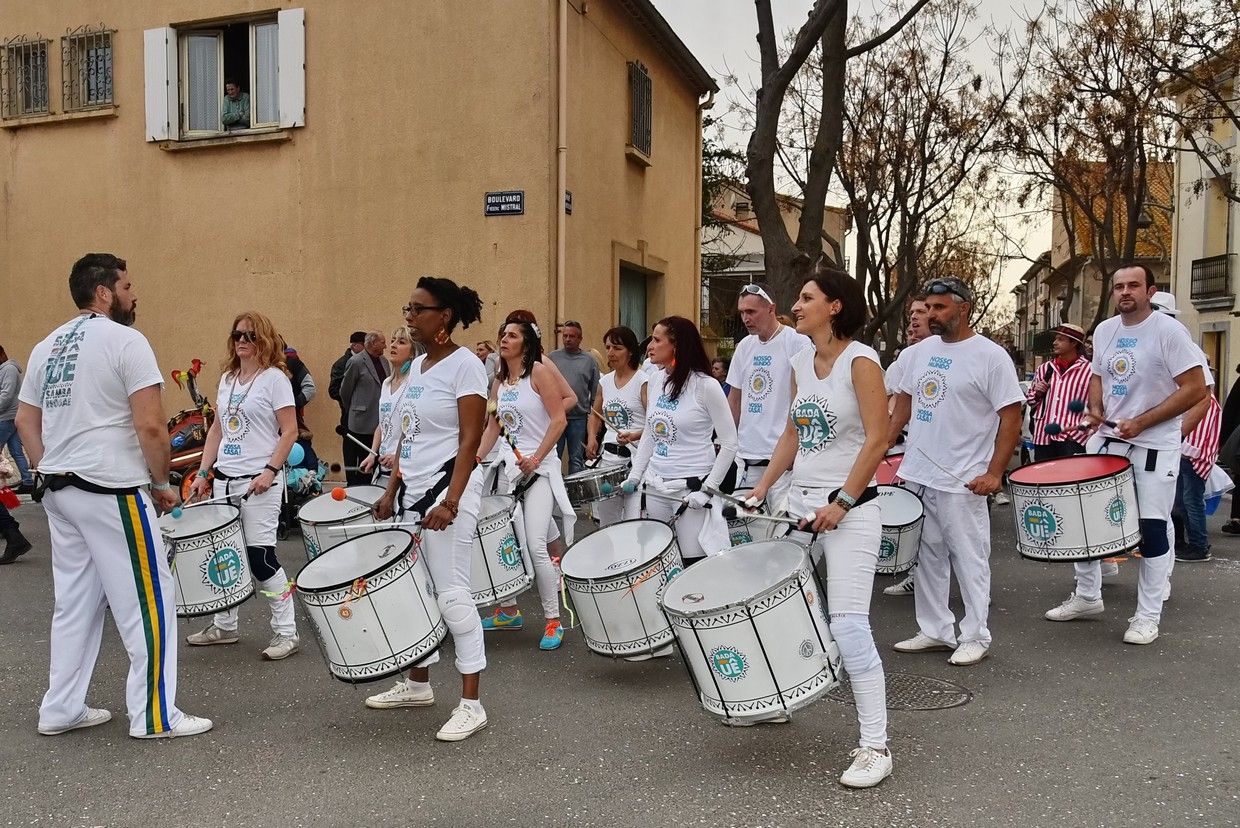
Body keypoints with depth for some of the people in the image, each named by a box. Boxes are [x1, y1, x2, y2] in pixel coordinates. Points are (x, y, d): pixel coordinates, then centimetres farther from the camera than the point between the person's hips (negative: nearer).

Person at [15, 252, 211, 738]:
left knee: (75, 602, 17)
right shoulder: (125, 340, -11)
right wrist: (162, 484, -5)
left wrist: (49, 473, 18)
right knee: (147, 601, 0)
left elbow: (24, 419, 16)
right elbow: (151, 427, -17)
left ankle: (61, 710, 24)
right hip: (111, 492, -8)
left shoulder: (47, 347, 13)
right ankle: (155, 716, 5)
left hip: (59, 491, 8)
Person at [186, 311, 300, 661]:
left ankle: (286, 632, 2)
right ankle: (224, 626, 26)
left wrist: (271, 471, -18)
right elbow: (217, 429, 18)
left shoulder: (275, 377, -6)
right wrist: (203, 472, 12)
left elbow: (289, 431, -10)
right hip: (224, 480, 7)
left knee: (260, 555, -8)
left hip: (259, 481, -7)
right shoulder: (227, 378, 14)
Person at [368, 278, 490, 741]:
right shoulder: (416, 366, 14)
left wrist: (450, 501, -23)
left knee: (452, 594, -7)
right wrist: (391, 492, 14)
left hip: (447, 492, -8)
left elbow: (469, 442, -16)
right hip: (412, 494, 8)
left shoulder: (464, 365, -10)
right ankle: (419, 684, 28)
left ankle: (471, 704, 1)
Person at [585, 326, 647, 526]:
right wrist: (592, 438, 7)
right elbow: (595, 414, 24)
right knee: (605, 522, 13)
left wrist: (634, 436, -29)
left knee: (634, 522, -12)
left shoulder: (643, 381, -8)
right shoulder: (605, 381, 11)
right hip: (609, 455, 6)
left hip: (636, 456, -6)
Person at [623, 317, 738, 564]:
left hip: (691, 487, -6)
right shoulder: (656, 382, 7)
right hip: (656, 487, 6)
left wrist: (707, 488, -14)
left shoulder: (705, 386, -12)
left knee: (694, 564, -5)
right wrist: (634, 476, 11)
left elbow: (729, 444, -9)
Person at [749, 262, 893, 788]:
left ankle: (875, 748, -2)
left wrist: (841, 502, -18)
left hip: (849, 512, -7)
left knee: (848, 628, -12)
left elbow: (877, 439, -15)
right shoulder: (800, 363, 10)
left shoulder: (861, 361, -10)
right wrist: (760, 491, 11)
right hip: (800, 505, 7)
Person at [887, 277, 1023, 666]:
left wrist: (994, 473, -16)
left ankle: (975, 637, 16)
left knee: (969, 562, 3)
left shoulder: (990, 356, -10)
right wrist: (884, 447, 13)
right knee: (927, 558, 14)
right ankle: (935, 630, 26)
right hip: (916, 475, 7)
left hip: (962, 483, -7)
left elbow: (1011, 418, -11)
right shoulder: (921, 351, 9)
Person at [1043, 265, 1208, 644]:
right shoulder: (1104, 331, 7)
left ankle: (1148, 617, 12)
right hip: (1107, 439, 6)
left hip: (1154, 446, -6)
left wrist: (1141, 422, -20)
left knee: (1151, 529, -1)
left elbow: (1195, 389, -15)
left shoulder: (1169, 331, -12)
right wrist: (1095, 408, -1)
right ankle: (1087, 596, 27)